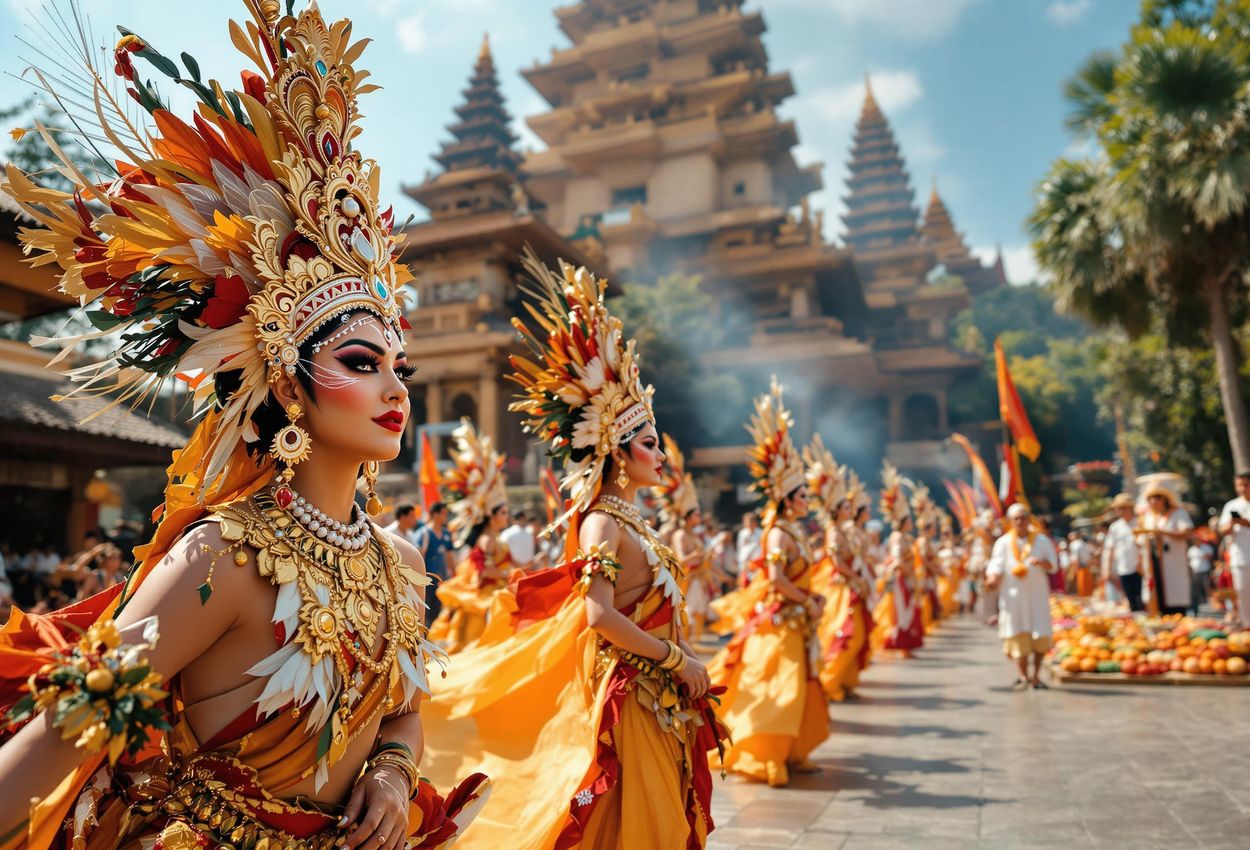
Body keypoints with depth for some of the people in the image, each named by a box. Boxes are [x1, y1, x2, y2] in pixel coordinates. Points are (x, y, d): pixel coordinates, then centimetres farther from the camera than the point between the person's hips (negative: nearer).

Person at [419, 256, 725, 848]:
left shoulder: (632, 523, 11)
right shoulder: (603, 523, -16)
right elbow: (600, 617, -25)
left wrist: (684, 664, 12)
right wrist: (678, 658, -18)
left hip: (660, 698, 9)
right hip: (626, 697, -9)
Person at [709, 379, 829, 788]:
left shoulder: (797, 532, 11)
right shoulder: (778, 534, -16)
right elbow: (777, 580, -25)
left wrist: (814, 600, 2)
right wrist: (809, 603, -14)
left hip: (797, 620, 9)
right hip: (780, 620, -9)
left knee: (800, 685, 15)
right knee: (778, 688, -6)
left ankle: (791, 753, 26)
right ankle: (761, 758, 3)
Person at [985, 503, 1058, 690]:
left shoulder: (1042, 540, 4)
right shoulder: (1003, 543, 2)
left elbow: (1053, 565, 3)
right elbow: (996, 566, -3)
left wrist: (1042, 562, -19)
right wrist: (993, 577, -25)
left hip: (1037, 594, 1)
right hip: (1013, 595, -1)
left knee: (1040, 636, -2)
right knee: (1018, 636, -1)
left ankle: (1035, 676, 13)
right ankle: (1023, 676, 13)